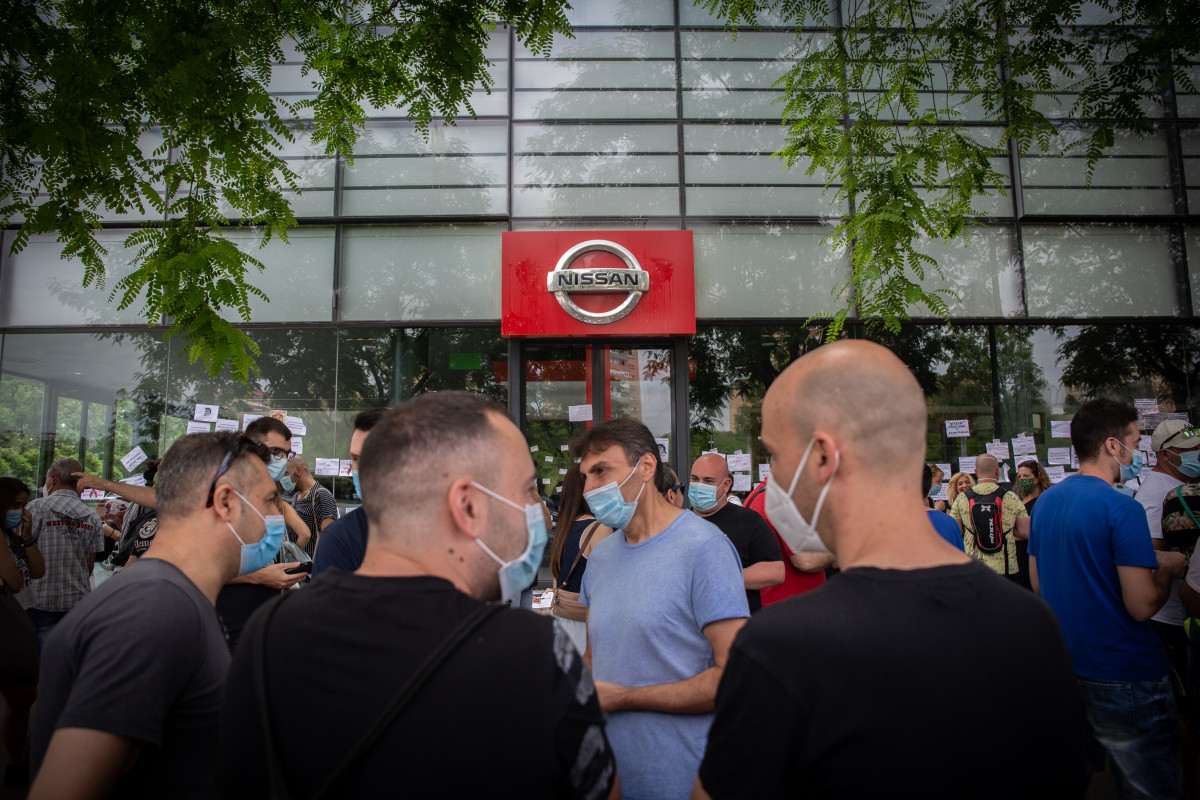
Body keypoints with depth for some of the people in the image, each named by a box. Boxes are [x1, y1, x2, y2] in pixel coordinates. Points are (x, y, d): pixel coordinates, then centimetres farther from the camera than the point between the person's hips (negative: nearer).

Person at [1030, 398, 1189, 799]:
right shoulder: (1122, 509, -18)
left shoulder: (1045, 501, 6)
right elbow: (1142, 606, -20)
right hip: (1123, 677, -7)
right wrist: (1167, 569, -1)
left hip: (1063, 669, 7)